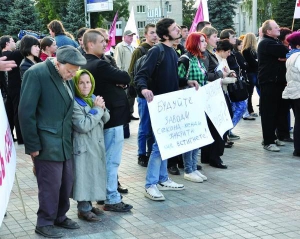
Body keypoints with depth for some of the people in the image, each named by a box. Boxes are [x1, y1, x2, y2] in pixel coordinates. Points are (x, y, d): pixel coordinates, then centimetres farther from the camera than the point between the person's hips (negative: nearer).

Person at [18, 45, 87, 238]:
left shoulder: (68, 78, 8)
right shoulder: (36, 74, -14)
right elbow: (26, 111, -14)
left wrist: (71, 137, 10)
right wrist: (33, 144, -14)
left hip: (65, 142, 7)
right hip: (46, 143, -7)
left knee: (66, 182, 12)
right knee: (50, 184, 0)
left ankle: (60, 217, 30)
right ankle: (45, 223, 17)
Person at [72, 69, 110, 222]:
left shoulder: (94, 98, 9)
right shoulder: (74, 103, -14)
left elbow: (105, 119, 12)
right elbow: (83, 126, -21)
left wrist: (102, 109, -9)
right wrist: (96, 109, -16)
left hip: (97, 144, 8)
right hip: (83, 146, -8)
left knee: (94, 174, 13)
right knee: (84, 176, -3)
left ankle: (88, 204, 25)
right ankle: (83, 209, 7)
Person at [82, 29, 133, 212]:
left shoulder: (87, 65, 11)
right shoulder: (99, 65, -21)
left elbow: (113, 78, 12)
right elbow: (126, 78, -16)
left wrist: (117, 81, -8)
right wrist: (120, 79, 4)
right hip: (113, 117, -10)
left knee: (106, 159, 18)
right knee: (112, 160, -4)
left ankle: (103, 193, 27)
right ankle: (112, 199, 2)